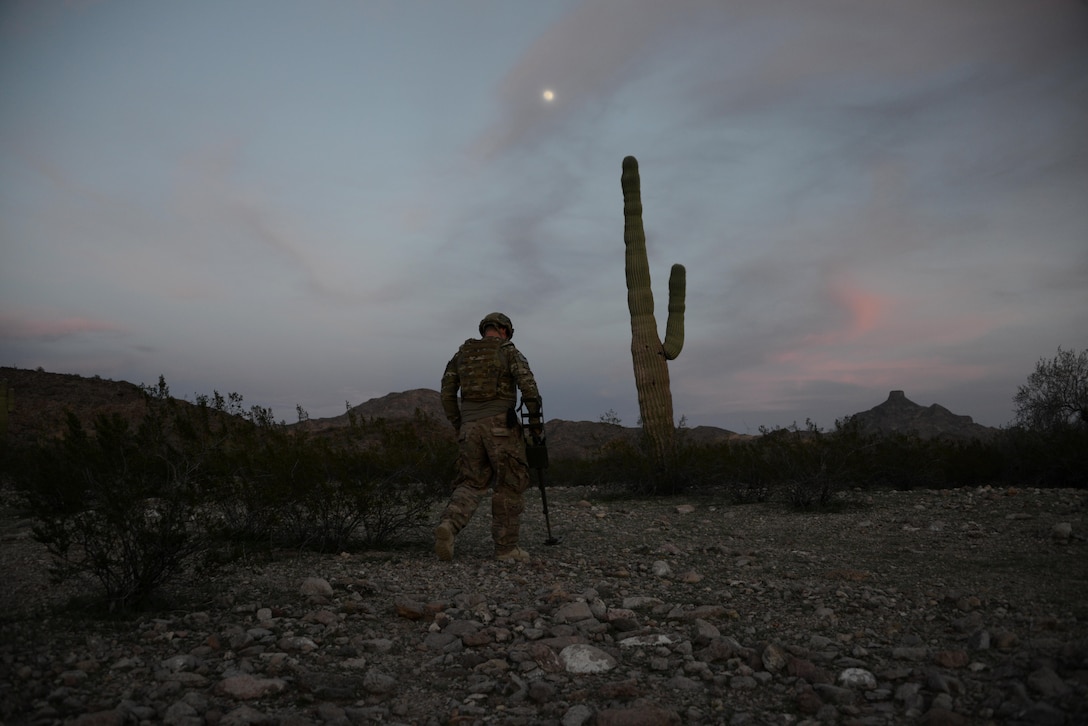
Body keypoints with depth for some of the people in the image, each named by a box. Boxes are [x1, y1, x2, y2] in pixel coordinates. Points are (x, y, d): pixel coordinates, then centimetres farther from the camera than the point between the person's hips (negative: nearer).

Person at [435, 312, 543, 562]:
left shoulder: (462, 353, 15)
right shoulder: (508, 351, 2)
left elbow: (447, 392, 12)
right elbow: (527, 384, -12)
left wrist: (457, 425, 19)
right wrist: (535, 417, -3)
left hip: (470, 426, 4)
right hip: (501, 424, -4)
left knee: (471, 482, 10)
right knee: (510, 485, 5)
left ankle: (448, 525, -16)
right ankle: (506, 547, 7)